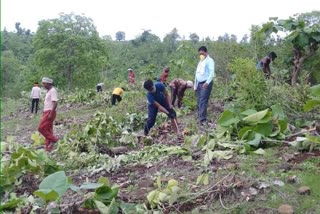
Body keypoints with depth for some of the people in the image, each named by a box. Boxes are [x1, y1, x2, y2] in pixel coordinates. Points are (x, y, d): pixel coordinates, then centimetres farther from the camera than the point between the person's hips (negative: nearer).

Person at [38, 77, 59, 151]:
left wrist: (51, 114, -25)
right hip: (47, 112, 10)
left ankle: (53, 139, -2)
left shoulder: (53, 91, -13)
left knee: (41, 128, -11)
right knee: (48, 130, 9)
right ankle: (49, 147, 12)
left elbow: (55, 103, -21)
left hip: (50, 112, -10)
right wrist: (44, 112, 21)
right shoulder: (48, 91, 17)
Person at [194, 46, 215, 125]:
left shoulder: (209, 60, -5)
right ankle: (200, 117, 19)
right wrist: (195, 85, 18)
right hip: (199, 83, 8)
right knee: (199, 102, 10)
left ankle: (202, 119, -18)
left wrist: (207, 82, -30)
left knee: (203, 102, -15)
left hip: (205, 83, -8)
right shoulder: (200, 61, 22)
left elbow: (212, 72, -17)